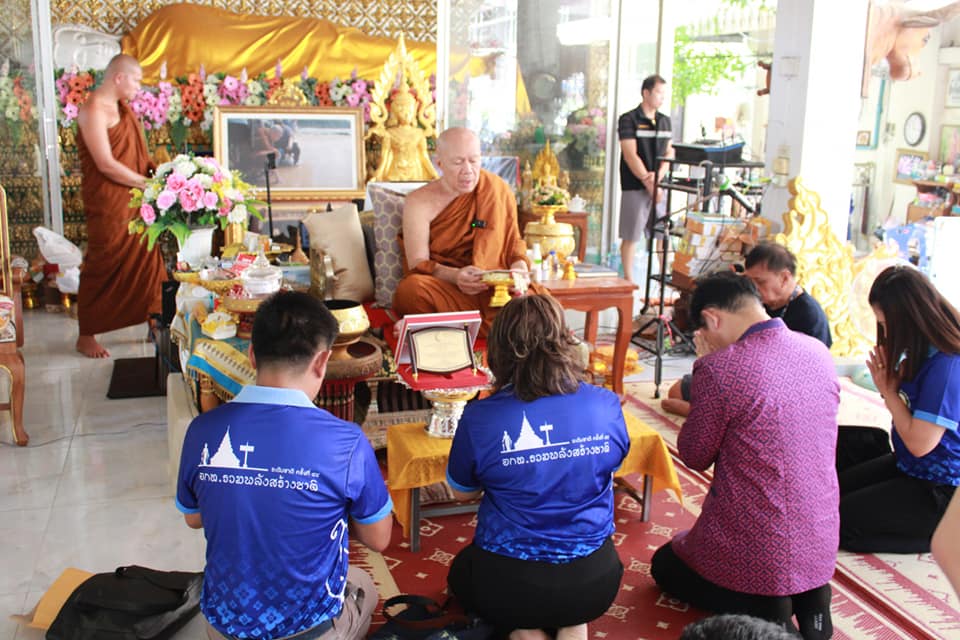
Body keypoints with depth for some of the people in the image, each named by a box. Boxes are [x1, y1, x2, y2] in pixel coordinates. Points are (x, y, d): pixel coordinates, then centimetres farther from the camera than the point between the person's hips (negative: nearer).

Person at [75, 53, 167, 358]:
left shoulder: (121, 107, 13)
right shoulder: (94, 110, -16)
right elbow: (106, 164, -21)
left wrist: (156, 168, -1)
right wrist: (147, 184, -16)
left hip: (132, 200, 9)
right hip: (107, 203, -9)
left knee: (146, 260, 10)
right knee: (102, 267, 1)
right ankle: (86, 337, 15)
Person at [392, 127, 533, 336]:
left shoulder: (497, 190, 7)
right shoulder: (420, 202, 0)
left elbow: (514, 241, 13)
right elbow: (417, 264, -7)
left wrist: (519, 267, -11)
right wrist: (455, 276, -26)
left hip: (493, 288, 2)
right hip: (441, 289, -1)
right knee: (410, 289, -36)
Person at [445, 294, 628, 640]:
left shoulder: (480, 417, -17)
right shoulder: (606, 405, -10)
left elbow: (462, 492, 0)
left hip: (509, 584, -1)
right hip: (594, 582, 2)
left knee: (462, 570, 34)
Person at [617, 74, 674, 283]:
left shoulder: (665, 121, 15)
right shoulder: (629, 120, -4)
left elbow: (669, 153, 11)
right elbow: (630, 156, -11)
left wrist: (658, 176, -7)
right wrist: (648, 182, -15)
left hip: (659, 186, 6)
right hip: (635, 187, -5)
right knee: (631, 236, -1)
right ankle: (629, 280, 7)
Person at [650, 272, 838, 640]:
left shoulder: (720, 367, -23)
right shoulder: (819, 353, -2)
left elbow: (695, 457, -9)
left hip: (755, 554, -6)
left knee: (664, 564, 25)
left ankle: (760, 609, 1)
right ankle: (808, 596, 10)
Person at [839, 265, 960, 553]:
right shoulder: (925, 353, 0)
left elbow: (920, 443, -27)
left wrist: (889, 389, -16)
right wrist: (892, 383, -10)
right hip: (909, 468, 10)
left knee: (840, 522, -11)